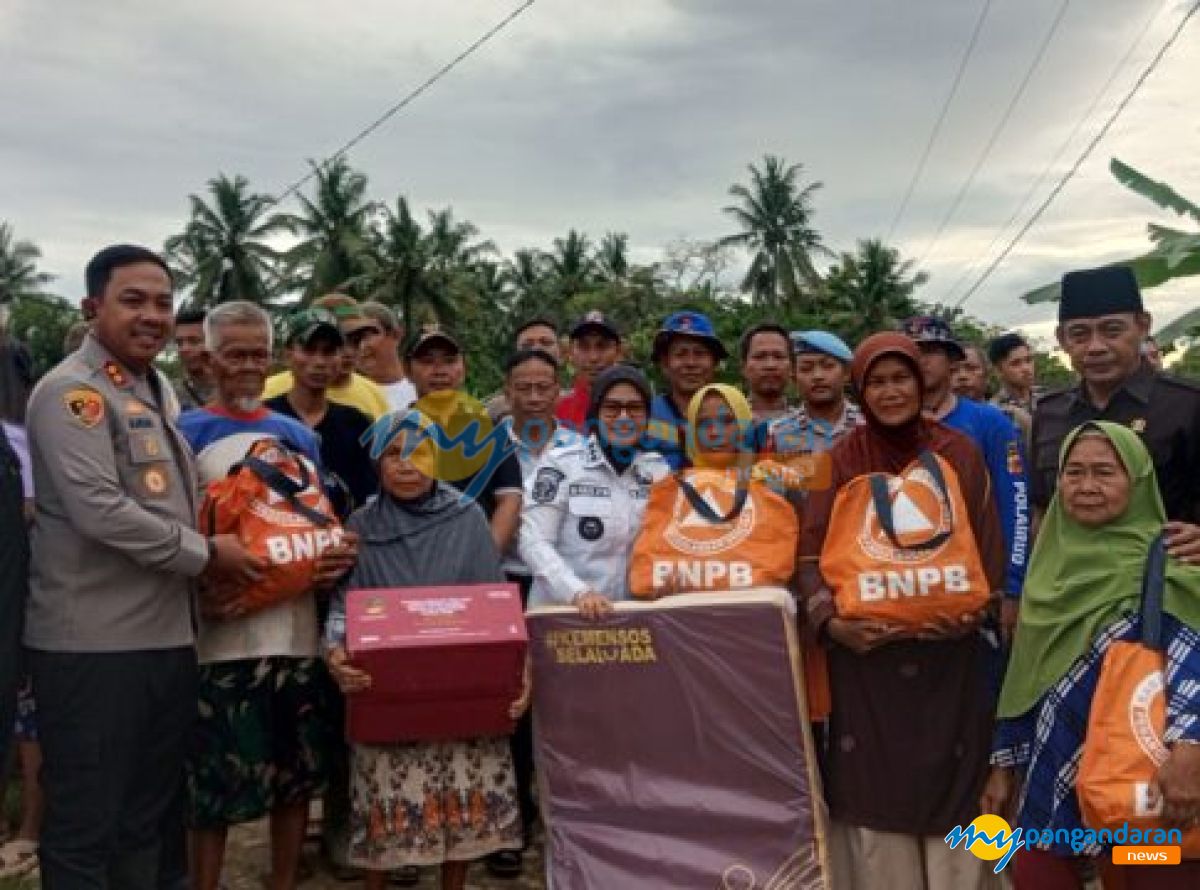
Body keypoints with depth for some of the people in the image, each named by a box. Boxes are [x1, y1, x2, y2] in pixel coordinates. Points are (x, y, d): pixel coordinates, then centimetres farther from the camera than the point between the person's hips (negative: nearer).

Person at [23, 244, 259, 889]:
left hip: (166, 635, 8)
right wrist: (204, 555, -14)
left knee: (147, 812, 18)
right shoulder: (72, 390, -12)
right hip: (93, 642, -8)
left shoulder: (156, 389, 15)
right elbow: (98, 509, -22)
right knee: (84, 820, 3)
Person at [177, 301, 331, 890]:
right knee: (214, 780, 2)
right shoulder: (185, 435, -2)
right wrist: (200, 594, -21)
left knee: (298, 768, 13)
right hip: (223, 633, -5)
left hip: (297, 627, 5)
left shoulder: (299, 437, 13)